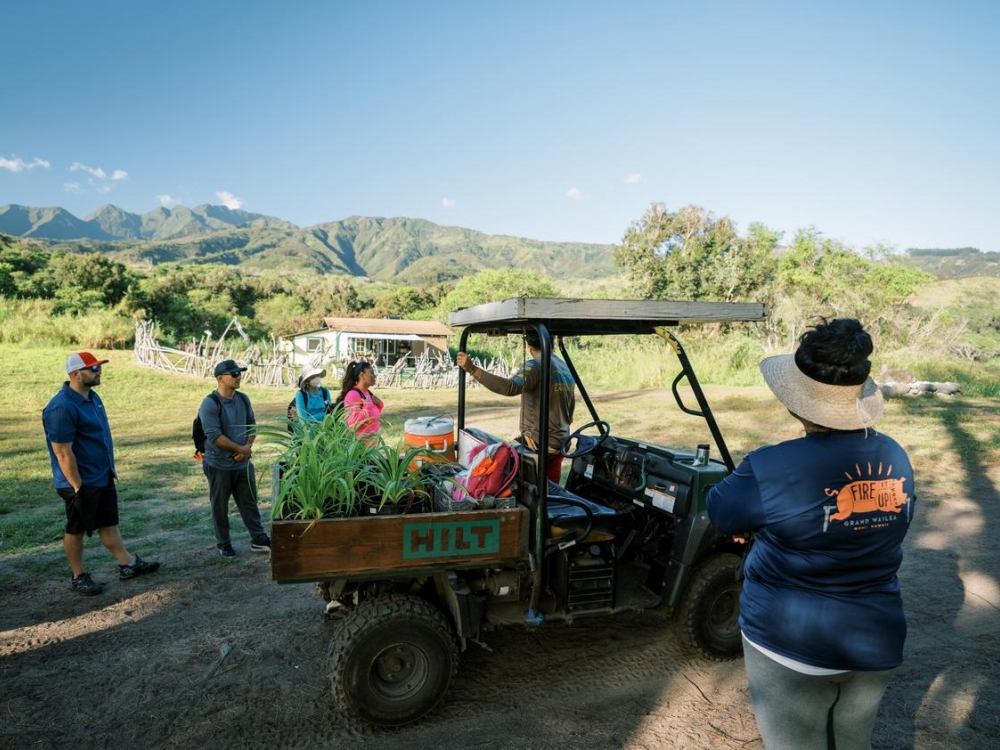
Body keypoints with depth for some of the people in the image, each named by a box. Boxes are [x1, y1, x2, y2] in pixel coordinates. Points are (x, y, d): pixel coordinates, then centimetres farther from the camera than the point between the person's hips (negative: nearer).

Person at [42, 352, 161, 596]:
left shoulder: (92, 397, 6)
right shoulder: (62, 408, -23)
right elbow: (63, 452, -23)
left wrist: (110, 468, 19)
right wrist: (77, 486, -20)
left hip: (103, 477, 8)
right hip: (81, 483, -8)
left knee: (109, 523, 16)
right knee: (76, 530, 9)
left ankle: (128, 564, 24)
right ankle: (79, 577, 22)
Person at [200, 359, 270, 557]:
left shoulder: (243, 399, 4)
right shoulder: (210, 404, -16)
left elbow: (252, 425, 9)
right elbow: (214, 435, -22)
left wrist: (248, 447, -8)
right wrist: (240, 449, -16)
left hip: (243, 463, 5)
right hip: (219, 465, -5)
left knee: (249, 502, 11)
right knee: (220, 507, 9)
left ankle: (259, 539, 20)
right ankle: (224, 544, 24)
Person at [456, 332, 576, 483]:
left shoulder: (534, 366, -15)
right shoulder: (566, 368, 12)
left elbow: (510, 387, -33)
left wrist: (472, 369, -36)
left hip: (538, 442, -8)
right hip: (561, 442, 9)